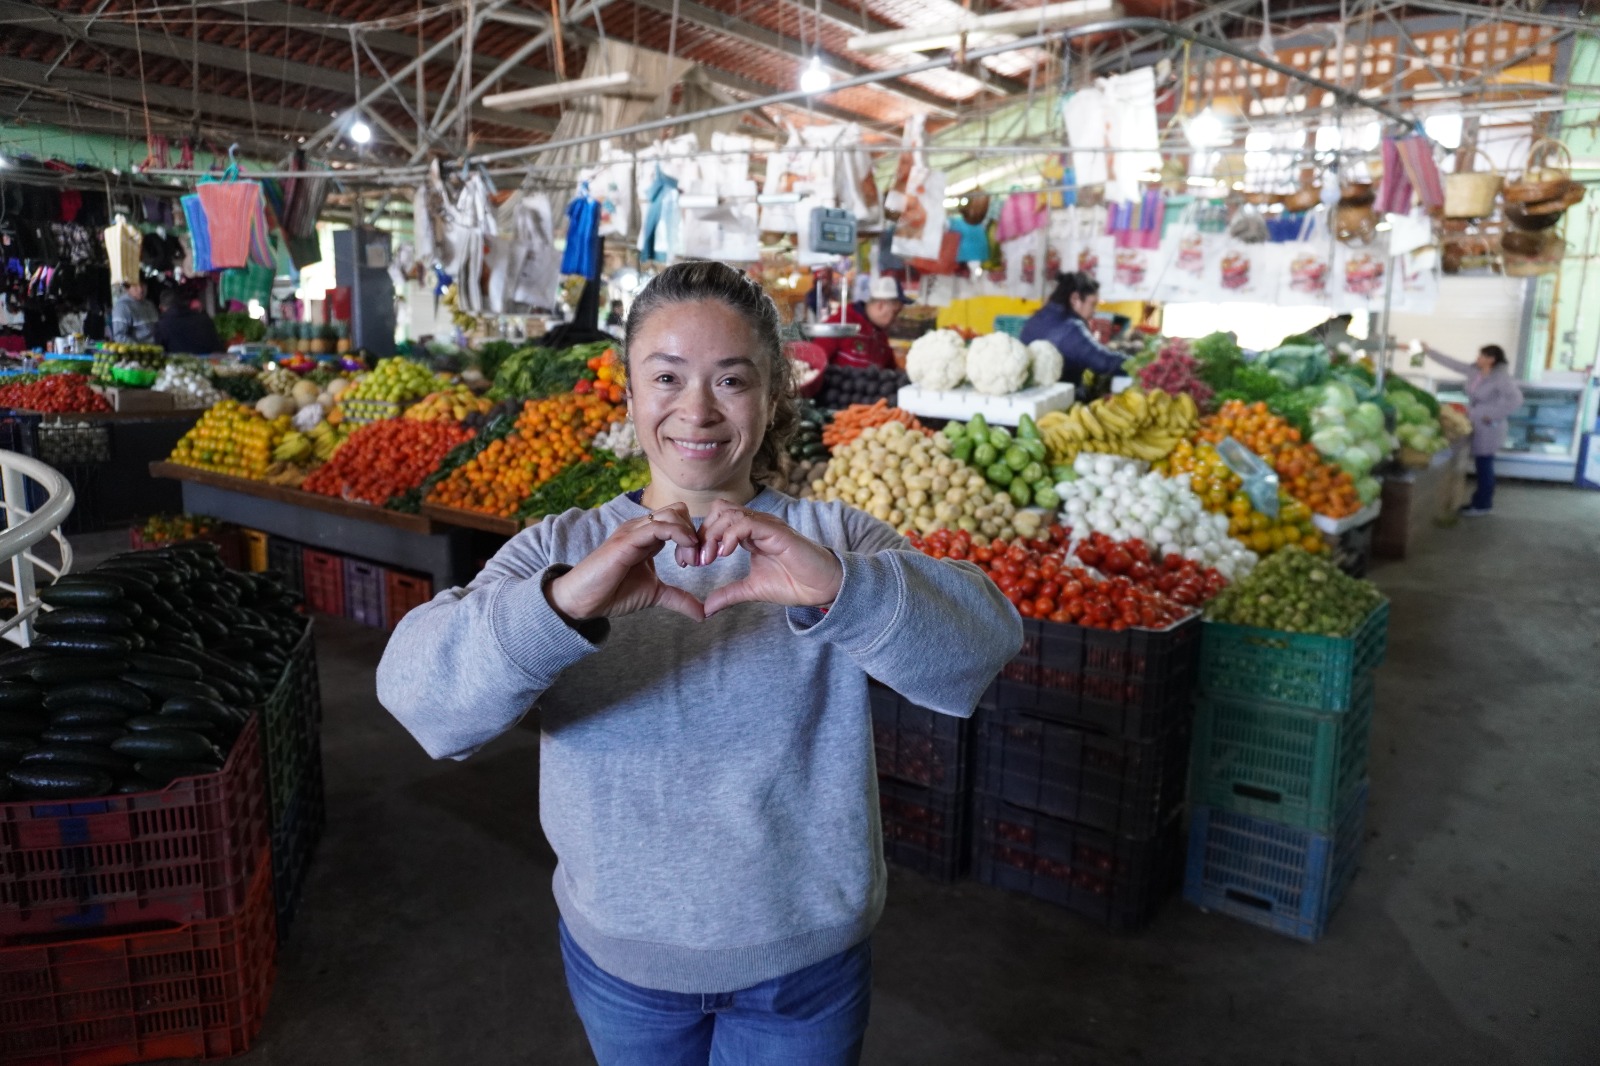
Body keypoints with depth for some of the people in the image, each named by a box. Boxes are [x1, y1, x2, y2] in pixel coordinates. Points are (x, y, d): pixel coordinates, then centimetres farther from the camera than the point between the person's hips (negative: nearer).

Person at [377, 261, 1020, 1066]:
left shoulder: (833, 540, -9)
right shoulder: (559, 550, -8)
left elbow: (983, 642, -25)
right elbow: (413, 688, -23)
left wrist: (842, 587, -44)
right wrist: (560, 604, -41)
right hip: (617, 956, 1)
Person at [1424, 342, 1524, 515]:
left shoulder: (1501, 378, -19)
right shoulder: (1474, 370, 3)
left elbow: (1515, 400, -28)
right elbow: (1450, 362, 8)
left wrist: (1492, 415, -25)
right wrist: (1428, 350, 7)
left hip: (1488, 428, -8)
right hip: (1475, 425, 8)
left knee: (1484, 465, 0)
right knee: (1481, 465, 14)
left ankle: (1483, 505, 10)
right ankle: (1481, 501, 23)